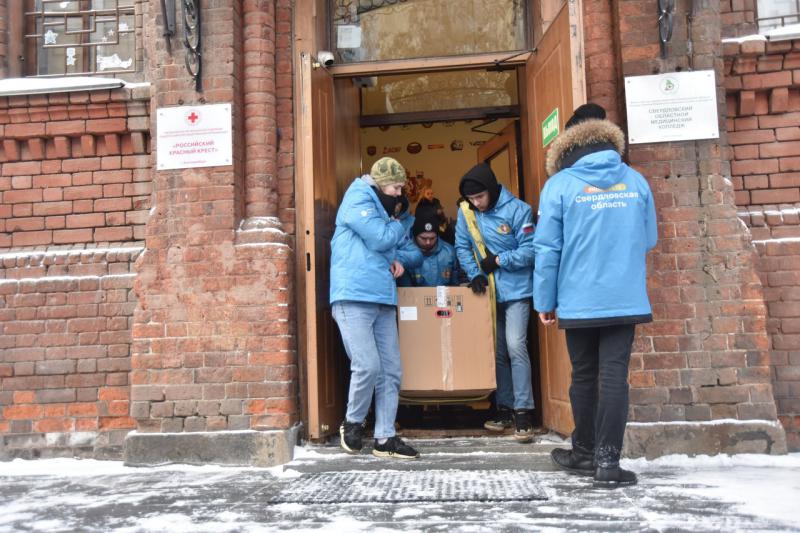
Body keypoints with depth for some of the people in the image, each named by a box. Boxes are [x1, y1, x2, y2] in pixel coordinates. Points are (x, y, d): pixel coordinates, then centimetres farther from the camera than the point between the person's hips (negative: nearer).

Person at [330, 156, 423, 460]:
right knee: (368, 366, -15)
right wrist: (397, 222, 8)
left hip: (384, 302, 8)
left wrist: (401, 260, 7)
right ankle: (352, 423, 10)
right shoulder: (358, 200, 0)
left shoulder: (387, 212, 25)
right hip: (353, 299, -8)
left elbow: (415, 253, 30)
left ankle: (385, 438, 11)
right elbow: (381, 239, -13)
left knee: (390, 371, 3)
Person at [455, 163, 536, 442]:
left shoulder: (516, 209, -13)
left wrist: (498, 260, -14)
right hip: (487, 291, 5)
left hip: (516, 290, -5)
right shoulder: (465, 212, 0)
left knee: (515, 346, -13)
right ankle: (504, 408, 21)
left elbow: (530, 250, -14)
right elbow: (462, 247, 4)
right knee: (496, 351, 10)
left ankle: (522, 412, -6)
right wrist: (474, 274, -10)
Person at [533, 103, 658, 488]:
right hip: (626, 300, 1)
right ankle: (607, 461, 2)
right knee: (615, 377, 2)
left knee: (584, 377, 13)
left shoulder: (560, 185, -5)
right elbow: (649, 240, 11)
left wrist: (544, 301, 3)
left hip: (578, 302, -1)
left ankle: (586, 453, 27)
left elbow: (547, 250, -6)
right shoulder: (636, 181, 4)